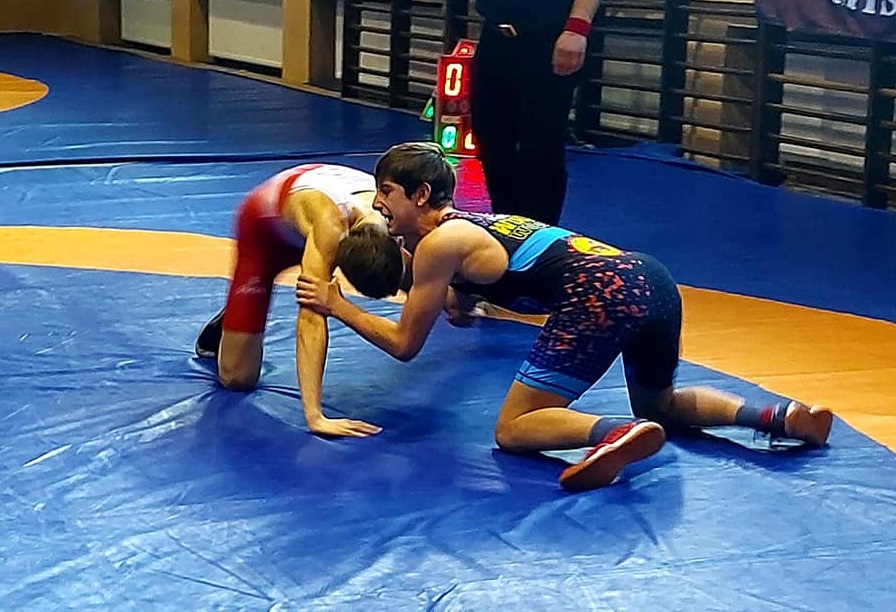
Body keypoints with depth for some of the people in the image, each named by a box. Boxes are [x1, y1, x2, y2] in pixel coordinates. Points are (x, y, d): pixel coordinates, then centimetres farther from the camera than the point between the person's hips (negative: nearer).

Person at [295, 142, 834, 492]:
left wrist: (337, 306, 21)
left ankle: (619, 434, -31)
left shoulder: (439, 242, 5)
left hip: (603, 295, -9)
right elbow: (460, 305, 50)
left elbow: (405, 344, 12)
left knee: (515, 431, -2)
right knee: (661, 406, 33)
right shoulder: (472, 225, 31)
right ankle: (778, 417, 9)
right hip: (651, 278, 9)